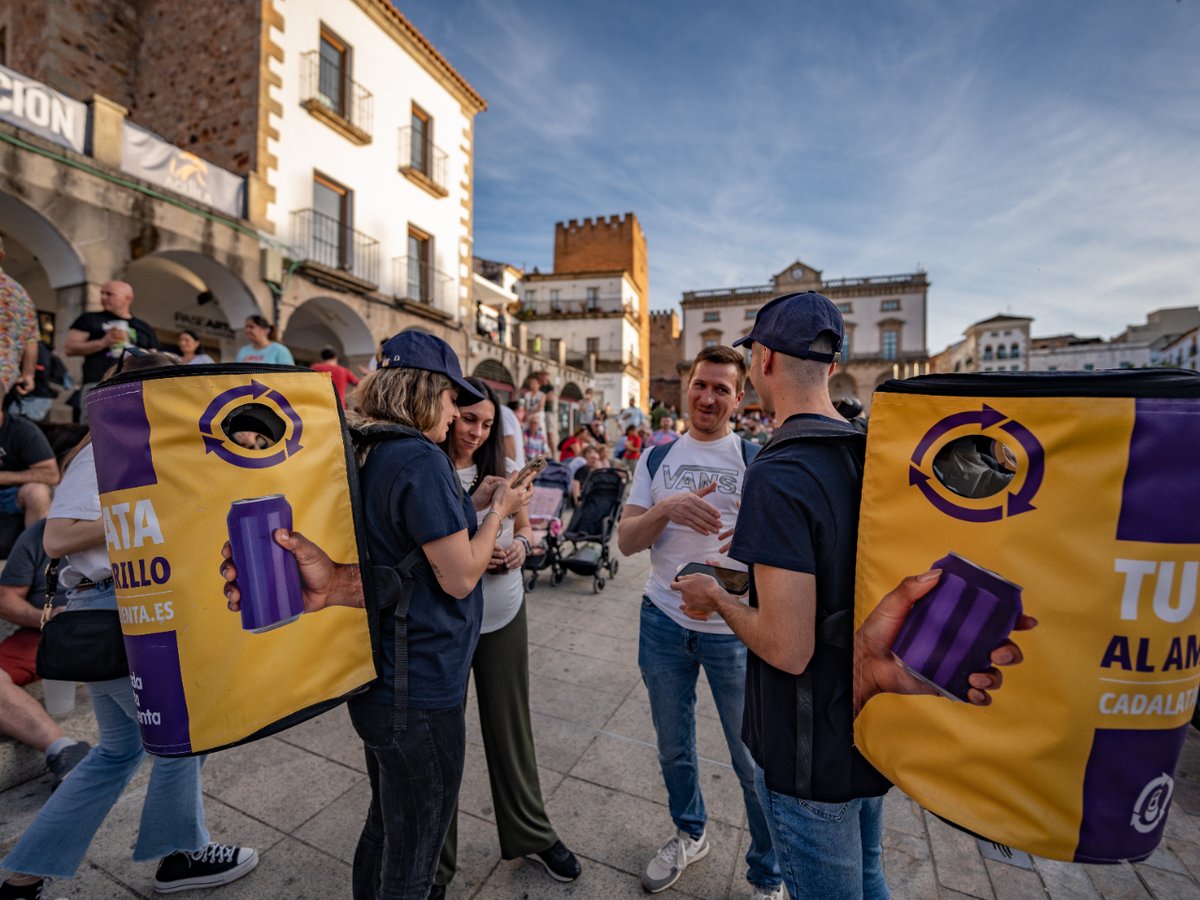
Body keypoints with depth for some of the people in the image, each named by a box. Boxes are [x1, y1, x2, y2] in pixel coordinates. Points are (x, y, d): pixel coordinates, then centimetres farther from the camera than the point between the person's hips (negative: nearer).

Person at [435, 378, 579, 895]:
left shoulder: (504, 470, 0)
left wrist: (521, 547, -11)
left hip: (505, 618, 3)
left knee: (511, 728, 18)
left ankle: (532, 835, 42)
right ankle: (434, 863, 39)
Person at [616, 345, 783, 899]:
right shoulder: (657, 459, 2)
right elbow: (626, 541, -4)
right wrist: (666, 509, -23)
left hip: (735, 630, -2)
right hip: (664, 624, 3)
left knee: (754, 762, 9)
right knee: (674, 749, 21)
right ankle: (690, 834, 49)